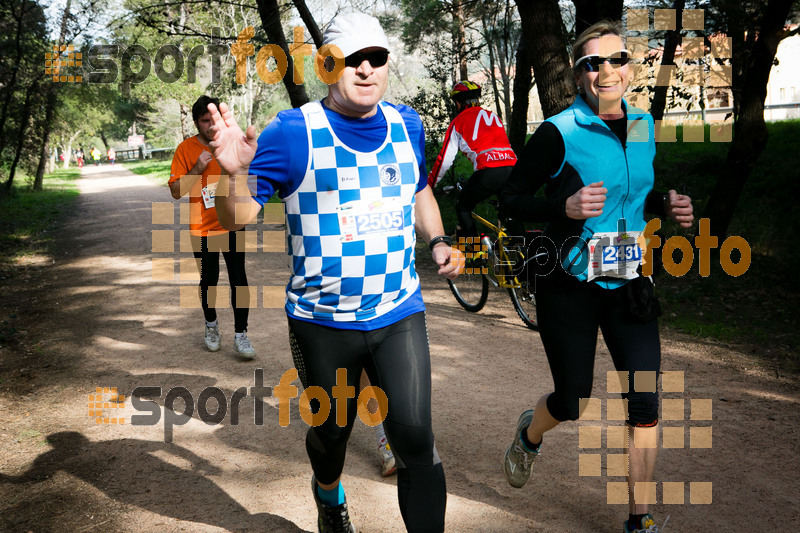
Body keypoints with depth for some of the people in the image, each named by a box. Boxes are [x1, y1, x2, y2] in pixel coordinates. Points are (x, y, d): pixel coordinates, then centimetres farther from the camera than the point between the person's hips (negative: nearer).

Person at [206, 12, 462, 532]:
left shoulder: (407, 124, 2)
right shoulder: (294, 133, -12)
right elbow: (237, 219, -14)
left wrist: (437, 241, 2)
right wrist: (237, 172, -35)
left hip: (400, 314, 2)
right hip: (323, 322, -2)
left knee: (416, 439, -4)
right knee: (332, 430, 19)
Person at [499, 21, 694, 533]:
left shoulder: (643, 126, 4)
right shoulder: (559, 132, -13)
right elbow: (511, 199, -11)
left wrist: (666, 204, -2)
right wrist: (565, 208, -27)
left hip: (629, 283, 5)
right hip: (570, 286, -4)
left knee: (646, 402, -1)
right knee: (573, 402, 7)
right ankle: (530, 433, 44)